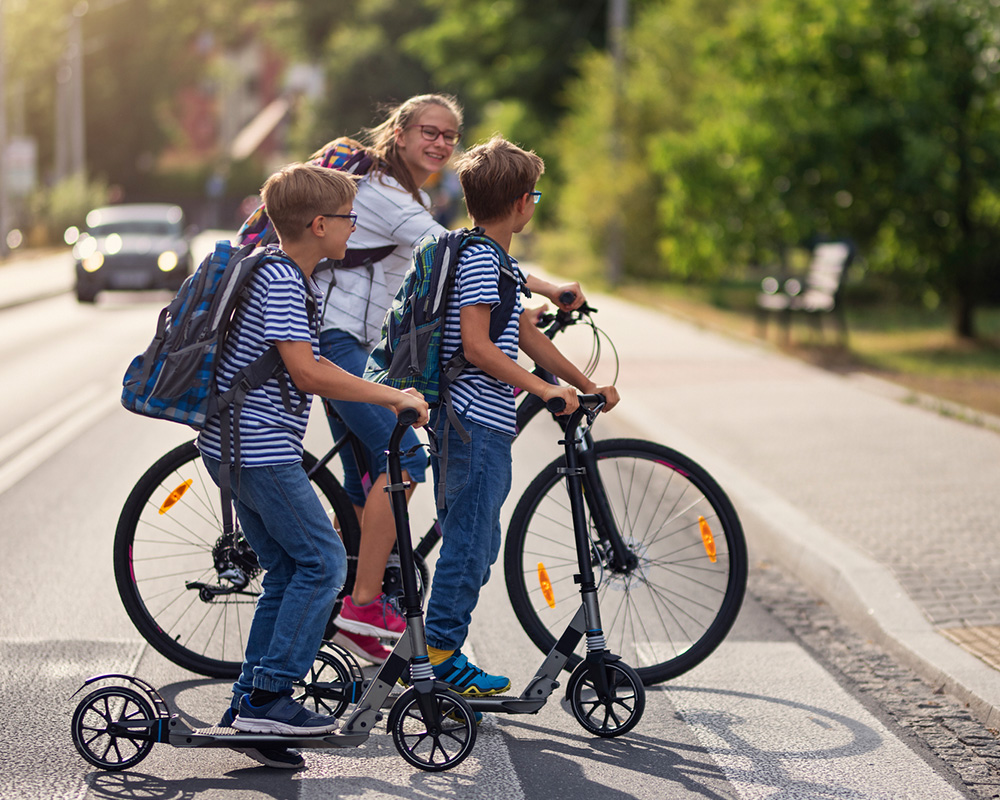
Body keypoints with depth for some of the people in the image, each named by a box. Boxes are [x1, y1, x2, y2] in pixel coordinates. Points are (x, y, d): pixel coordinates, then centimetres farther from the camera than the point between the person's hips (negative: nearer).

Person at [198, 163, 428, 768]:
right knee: (323, 561, -7)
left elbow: (309, 365, 25)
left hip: (236, 445, 10)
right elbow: (307, 374, -25)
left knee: (288, 571, 12)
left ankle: (250, 705, 14)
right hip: (260, 448, -10)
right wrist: (393, 396, -20)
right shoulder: (280, 282, -17)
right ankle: (268, 696, -5)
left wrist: (383, 397, 20)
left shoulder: (290, 277, 15)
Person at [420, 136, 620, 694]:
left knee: (477, 542, 13)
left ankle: (441, 653, 18)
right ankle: (441, 653, 0)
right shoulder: (481, 258, -14)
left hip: (471, 419, 11)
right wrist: (543, 389, -21)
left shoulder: (492, 256, 18)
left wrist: (586, 385, 21)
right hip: (478, 421, -11)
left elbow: (526, 334, 22)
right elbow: (476, 346, -21)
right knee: (470, 541, -6)